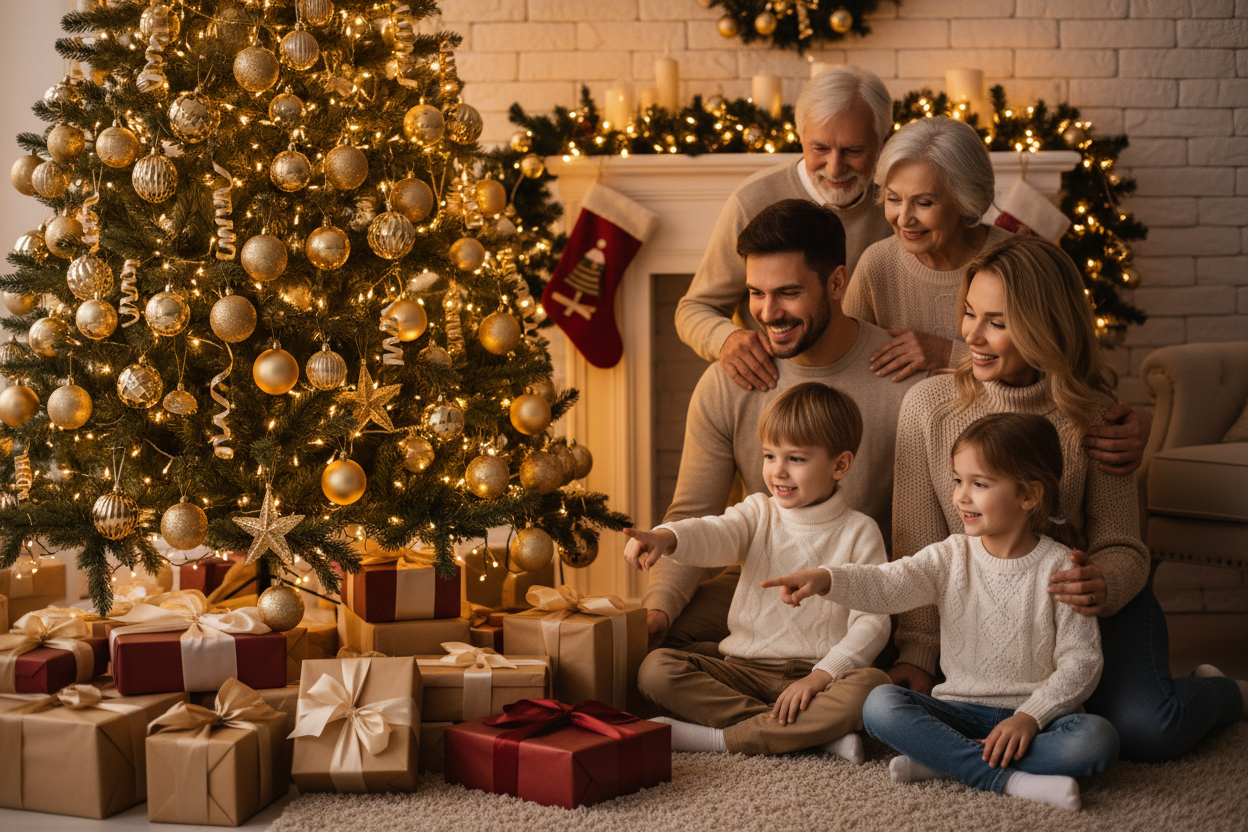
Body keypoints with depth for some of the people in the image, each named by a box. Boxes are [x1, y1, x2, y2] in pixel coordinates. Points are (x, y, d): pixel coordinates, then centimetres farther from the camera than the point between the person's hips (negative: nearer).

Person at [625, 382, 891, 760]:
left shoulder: (859, 533, 1)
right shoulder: (758, 513, 8)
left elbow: (871, 621, -6)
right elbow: (715, 534, -15)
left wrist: (820, 677, -19)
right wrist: (665, 538, -38)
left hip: (822, 672, -2)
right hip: (747, 670, 3)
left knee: (871, 685, -35)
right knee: (656, 669, -20)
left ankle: (719, 738, -27)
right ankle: (815, 733, -24)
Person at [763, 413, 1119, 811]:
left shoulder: (1059, 568, -5)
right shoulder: (951, 558, 2)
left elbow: (1080, 662, -8)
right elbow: (886, 585, -15)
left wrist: (1030, 716, -20)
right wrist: (824, 578, -34)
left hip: (1036, 715, -2)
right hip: (962, 709, 2)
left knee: (1097, 739, -32)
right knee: (879, 705, -23)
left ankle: (946, 762, -26)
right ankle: (1011, 780, -29)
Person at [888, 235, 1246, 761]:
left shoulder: (1093, 413, -8)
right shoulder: (928, 406, -6)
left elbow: (1121, 544, -7)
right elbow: (918, 548, -3)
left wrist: (1103, 585, -31)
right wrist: (917, 652, -11)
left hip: (1094, 611, -2)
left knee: (1144, 731, -26)